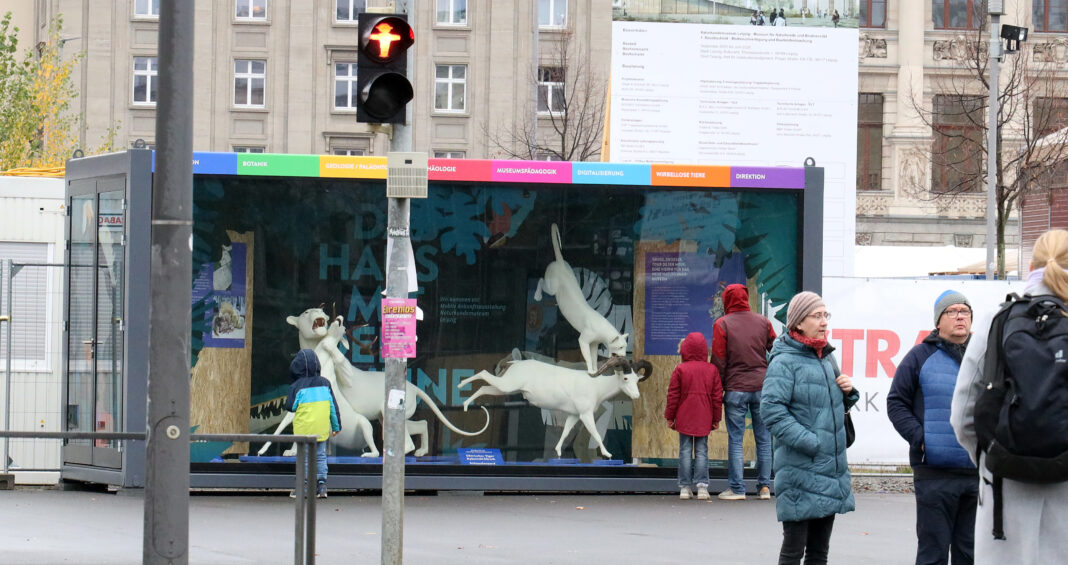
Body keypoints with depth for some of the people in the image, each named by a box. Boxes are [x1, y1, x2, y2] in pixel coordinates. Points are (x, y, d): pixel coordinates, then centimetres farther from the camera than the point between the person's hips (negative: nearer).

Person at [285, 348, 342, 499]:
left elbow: (290, 406, -7)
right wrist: (336, 426, 13)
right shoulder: (325, 383, 2)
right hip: (322, 428, 4)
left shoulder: (297, 386, -11)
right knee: (320, 455, 13)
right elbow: (333, 406, 6)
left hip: (304, 428, -4)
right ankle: (321, 485, 7)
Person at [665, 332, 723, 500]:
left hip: (684, 419, -1)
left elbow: (673, 395, -3)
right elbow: (717, 396, 4)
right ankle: (702, 486, -3)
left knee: (685, 451, 4)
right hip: (704, 420, 1)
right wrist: (716, 418, 12)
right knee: (702, 451, 5)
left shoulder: (680, 370, -5)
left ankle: (685, 487, 3)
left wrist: (670, 417, 6)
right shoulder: (712, 370, 1)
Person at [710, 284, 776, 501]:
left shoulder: (721, 325, -4)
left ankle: (737, 489, -1)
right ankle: (764, 486, 9)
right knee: (763, 438, 9)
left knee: (735, 440, 1)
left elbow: (718, 361, -4)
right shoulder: (763, 322, 6)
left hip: (736, 389, -3)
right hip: (762, 387, 3)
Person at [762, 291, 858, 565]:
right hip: (800, 471, -8)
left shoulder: (826, 360, 16)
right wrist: (809, 442, -22)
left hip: (831, 469, 8)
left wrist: (848, 393, 7)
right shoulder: (785, 362, -10)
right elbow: (771, 410, -20)